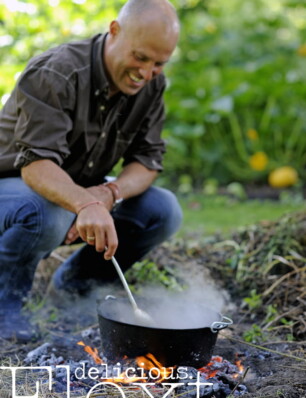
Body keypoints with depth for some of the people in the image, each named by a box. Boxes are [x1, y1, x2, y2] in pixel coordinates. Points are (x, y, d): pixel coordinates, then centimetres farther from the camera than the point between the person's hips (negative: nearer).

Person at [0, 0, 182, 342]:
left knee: (164, 211, -13)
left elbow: (148, 160, -6)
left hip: (81, 193, 6)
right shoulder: (56, 74, -28)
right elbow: (35, 164, -38)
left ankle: (76, 280, 9)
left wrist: (110, 193, -29)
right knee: (47, 213, -40)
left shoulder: (151, 85, -7)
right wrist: (86, 205, -58)